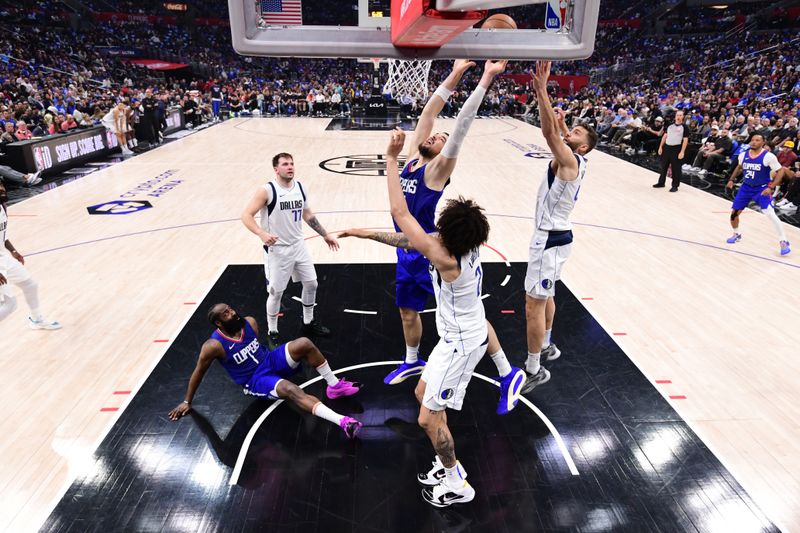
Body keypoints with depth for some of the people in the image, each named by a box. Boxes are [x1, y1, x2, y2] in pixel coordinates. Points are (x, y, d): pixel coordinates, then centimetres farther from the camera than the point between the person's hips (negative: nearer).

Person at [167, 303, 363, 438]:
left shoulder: (249, 322, -5)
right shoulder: (213, 346, -19)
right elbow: (198, 373, -6)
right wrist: (187, 401, 3)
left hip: (271, 361, 6)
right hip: (255, 381, -6)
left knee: (304, 344, -22)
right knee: (290, 390, -36)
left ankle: (335, 386, -11)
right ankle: (342, 422, -49)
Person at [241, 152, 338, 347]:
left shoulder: (300, 187, 3)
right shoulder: (266, 191, -16)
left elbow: (308, 215, 15)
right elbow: (246, 216, -18)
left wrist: (325, 235, 15)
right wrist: (262, 234, -35)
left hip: (298, 245, 6)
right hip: (277, 250, -6)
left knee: (311, 283, 12)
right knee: (276, 292, 3)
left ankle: (308, 323, 33)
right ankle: (272, 333, 22)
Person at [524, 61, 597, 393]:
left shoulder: (570, 161, -17)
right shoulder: (570, 160, 8)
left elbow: (550, 131, -29)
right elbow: (556, 130, 13)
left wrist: (541, 89, -28)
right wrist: (542, 89, 3)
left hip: (551, 239, -10)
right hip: (553, 235, 10)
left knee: (533, 305, -4)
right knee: (545, 297, 23)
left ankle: (534, 370, 7)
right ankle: (546, 346, 41)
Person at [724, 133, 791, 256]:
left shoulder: (768, 156, -17)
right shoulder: (743, 155, -1)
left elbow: (780, 171, -12)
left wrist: (771, 187, -22)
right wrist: (732, 179, 11)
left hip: (762, 189, -5)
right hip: (746, 187, 5)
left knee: (770, 213, -19)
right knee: (734, 212, 5)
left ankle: (783, 242, -8)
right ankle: (736, 235, 32)